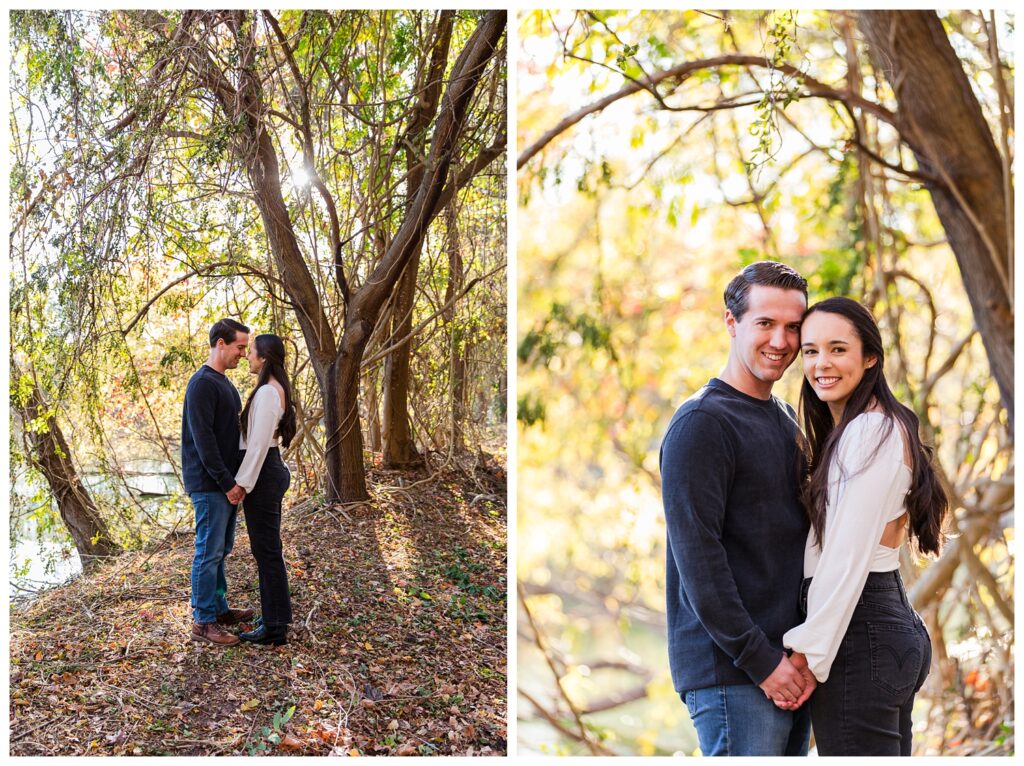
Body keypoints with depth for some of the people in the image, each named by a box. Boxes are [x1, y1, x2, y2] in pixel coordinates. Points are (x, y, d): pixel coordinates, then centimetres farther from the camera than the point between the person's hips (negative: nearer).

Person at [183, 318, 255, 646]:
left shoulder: (224, 383, 15)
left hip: (227, 483, 9)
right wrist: (227, 483, -18)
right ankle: (203, 622, 4)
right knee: (209, 552, -4)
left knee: (221, 549, 16)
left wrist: (235, 480, 10)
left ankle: (219, 608, 27)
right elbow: (203, 439, -21)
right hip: (210, 484, -9)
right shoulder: (202, 383, -15)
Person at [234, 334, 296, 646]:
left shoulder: (267, 391, -19)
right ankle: (276, 618, 25)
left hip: (262, 474, -10)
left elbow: (259, 443, -22)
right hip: (272, 469, 10)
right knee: (268, 547, 16)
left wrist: (243, 482, -17)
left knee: (266, 550, -2)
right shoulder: (276, 389, 12)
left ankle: (274, 627, 6)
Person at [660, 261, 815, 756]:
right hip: (732, 672, -8)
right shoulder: (701, 422, -12)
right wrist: (759, 659, -17)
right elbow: (697, 557, -18)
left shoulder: (789, 419, 14)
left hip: (793, 663, 8)